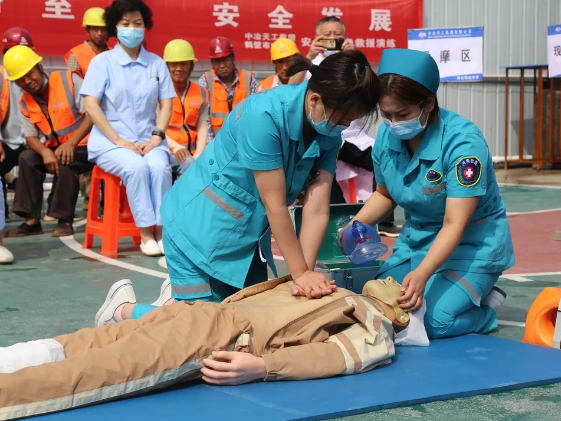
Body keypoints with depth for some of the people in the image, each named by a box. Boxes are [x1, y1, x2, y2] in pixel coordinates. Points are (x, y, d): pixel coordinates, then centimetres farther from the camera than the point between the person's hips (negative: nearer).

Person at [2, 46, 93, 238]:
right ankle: (32, 220, -14)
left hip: (86, 146, -6)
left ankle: (65, 220, -22)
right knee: (27, 158, -16)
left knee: (67, 161, -33)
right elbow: (31, 138, 1)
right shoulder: (25, 103, 5)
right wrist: (45, 152, -23)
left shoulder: (69, 81, -12)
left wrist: (71, 143, -27)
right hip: (56, 149, 6)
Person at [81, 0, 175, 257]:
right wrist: (120, 141, -14)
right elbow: (91, 106, -7)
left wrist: (156, 137, -8)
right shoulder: (102, 62, 0)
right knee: (136, 167, -32)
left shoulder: (156, 63, 9)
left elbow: (166, 104, 9)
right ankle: (145, 232, -22)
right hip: (110, 141, -2)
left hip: (147, 140, 2)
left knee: (160, 167, -30)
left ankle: (162, 230, -22)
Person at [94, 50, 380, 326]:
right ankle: (124, 310, 20)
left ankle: (177, 296, 35)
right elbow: (275, 206, -27)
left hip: (248, 232, 8)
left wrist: (308, 275, -20)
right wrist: (301, 273, -21)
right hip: (202, 224, -8)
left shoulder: (329, 134, -8)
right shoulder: (265, 115, -30)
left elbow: (317, 210, -13)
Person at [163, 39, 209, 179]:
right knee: (189, 163, -33)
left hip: (191, 152, 4)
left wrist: (198, 155, -9)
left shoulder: (200, 93, 16)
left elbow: (202, 127, 9)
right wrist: (175, 146, -21)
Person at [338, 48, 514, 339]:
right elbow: (385, 194, 13)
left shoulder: (462, 141, -26)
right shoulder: (386, 136, -7)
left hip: (471, 242, -6)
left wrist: (421, 274, -44)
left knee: (436, 322, -26)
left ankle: (487, 306, 8)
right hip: (416, 239, 7)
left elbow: (454, 225, -30)